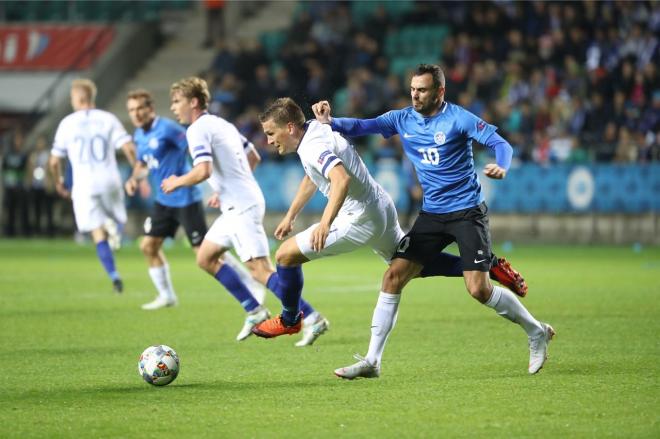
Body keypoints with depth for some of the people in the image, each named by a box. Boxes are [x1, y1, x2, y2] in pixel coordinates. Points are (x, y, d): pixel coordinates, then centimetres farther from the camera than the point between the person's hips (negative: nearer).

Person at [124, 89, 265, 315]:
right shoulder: (139, 135, 8)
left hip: (185, 199, -8)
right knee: (148, 246, 6)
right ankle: (166, 296, 21)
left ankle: (251, 285, 4)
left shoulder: (167, 129, -18)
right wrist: (134, 178, 5)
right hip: (164, 200, 8)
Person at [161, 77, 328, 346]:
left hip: (241, 207, -10)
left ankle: (312, 318, -16)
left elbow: (203, 171, -25)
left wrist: (177, 183, -6)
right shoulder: (221, 124, 18)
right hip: (235, 206, 10)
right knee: (205, 258, 16)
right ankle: (254, 311, 16)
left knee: (260, 270, -13)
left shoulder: (197, 130, -11)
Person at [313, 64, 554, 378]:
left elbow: (499, 142, -14)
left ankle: (536, 332, 11)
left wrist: (500, 167, -36)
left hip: (467, 211, -5)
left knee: (479, 290, -13)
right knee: (394, 277, -5)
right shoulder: (403, 119, 4)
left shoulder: (458, 119, -11)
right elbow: (361, 127, 0)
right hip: (431, 214, 5)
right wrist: (329, 122, -20)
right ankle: (372, 360, 0)